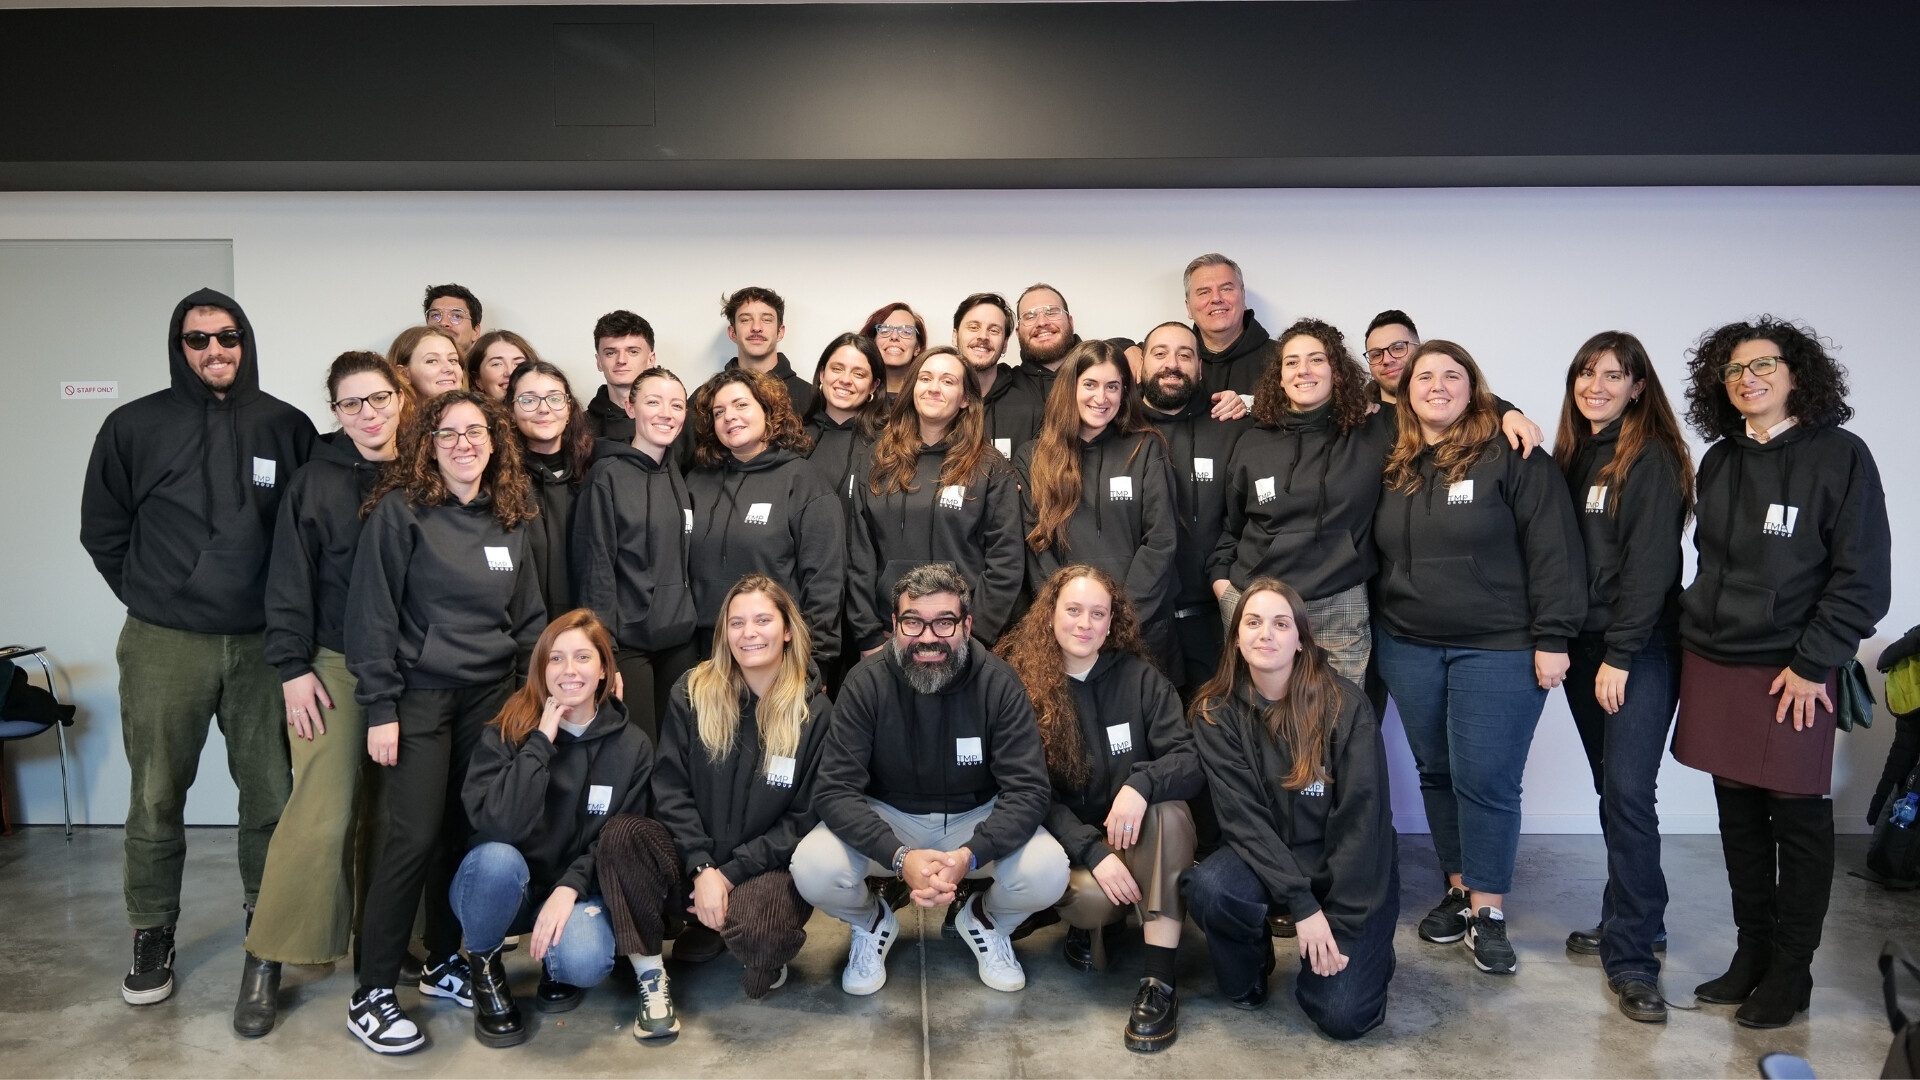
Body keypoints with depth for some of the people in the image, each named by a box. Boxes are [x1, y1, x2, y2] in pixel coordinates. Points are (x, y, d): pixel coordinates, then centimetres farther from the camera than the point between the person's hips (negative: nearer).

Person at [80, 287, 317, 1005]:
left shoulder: (288, 427, 3)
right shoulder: (135, 427, 2)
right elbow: (103, 529, 10)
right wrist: (150, 597, 6)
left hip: (262, 643, 1)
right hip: (163, 645, 0)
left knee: (271, 791, 5)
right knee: (156, 797, 6)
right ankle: (152, 935, 21)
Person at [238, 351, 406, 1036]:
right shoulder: (316, 481, 2)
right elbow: (288, 579, -1)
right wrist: (292, 666, -7)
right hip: (336, 666, -2)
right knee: (321, 815, -8)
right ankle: (266, 960, 5)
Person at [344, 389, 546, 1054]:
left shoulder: (509, 518, 9)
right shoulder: (400, 510, -6)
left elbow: (529, 617, 14)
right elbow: (372, 612, -9)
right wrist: (380, 708, -12)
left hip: (491, 695, 5)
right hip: (421, 694, -5)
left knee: (467, 833, 8)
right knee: (415, 838, -7)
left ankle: (445, 963, 26)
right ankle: (372, 994, 6)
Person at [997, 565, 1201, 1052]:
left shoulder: (1139, 677, -2)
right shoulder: (1021, 686, -6)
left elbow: (1192, 761, -11)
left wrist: (1142, 783, -33)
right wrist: (1093, 852, -23)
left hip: (1141, 837, 2)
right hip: (1068, 842, -1)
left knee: (1169, 803, -31)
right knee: (1092, 897, -34)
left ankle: (1160, 980, -29)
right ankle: (1088, 926, 7)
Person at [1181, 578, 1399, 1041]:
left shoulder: (1345, 705, -14)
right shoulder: (1216, 712, -8)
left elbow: (1362, 816, -15)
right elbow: (1242, 816, -13)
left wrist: (1341, 923, -18)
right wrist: (1302, 905, -21)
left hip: (1350, 869, -2)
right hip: (1263, 858, 2)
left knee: (1341, 1016, -16)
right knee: (1206, 889, -30)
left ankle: (1365, 949, 19)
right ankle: (1247, 975, 3)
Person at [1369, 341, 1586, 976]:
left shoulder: (1514, 458, -7)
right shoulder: (1390, 465, 7)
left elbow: (1553, 549, -10)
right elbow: (1376, 552, 15)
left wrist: (1552, 638, -13)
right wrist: (1376, 626, 10)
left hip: (1498, 648, -5)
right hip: (1409, 647, 5)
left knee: (1485, 779, -2)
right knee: (1436, 773, 12)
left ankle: (1487, 911, 12)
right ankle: (1459, 889, 27)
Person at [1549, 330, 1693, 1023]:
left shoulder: (1652, 458, -7)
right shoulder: (1570, 455, 13)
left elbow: (1651, 562, -14)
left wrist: (1621, 654, -17)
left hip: (1639, 649, -6)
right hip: (1583, 645, 7)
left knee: (1628, 794, -10)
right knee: (1611, 791, 12)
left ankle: (1631, 956, -4)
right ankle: (1631, 920, 24)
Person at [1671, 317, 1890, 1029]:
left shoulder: (1838, 456, -6)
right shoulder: (1718, 461, 10)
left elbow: (1862, 576, -8)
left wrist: (1812, 663, -11)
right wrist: (1701, 634, 11)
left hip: (1791, 673, -5)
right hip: (1712, 663, 5)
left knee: (1797, 819, 6)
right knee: (1738, 814, 12)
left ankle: (1791, 970, 19)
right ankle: (1752, 952, 25)